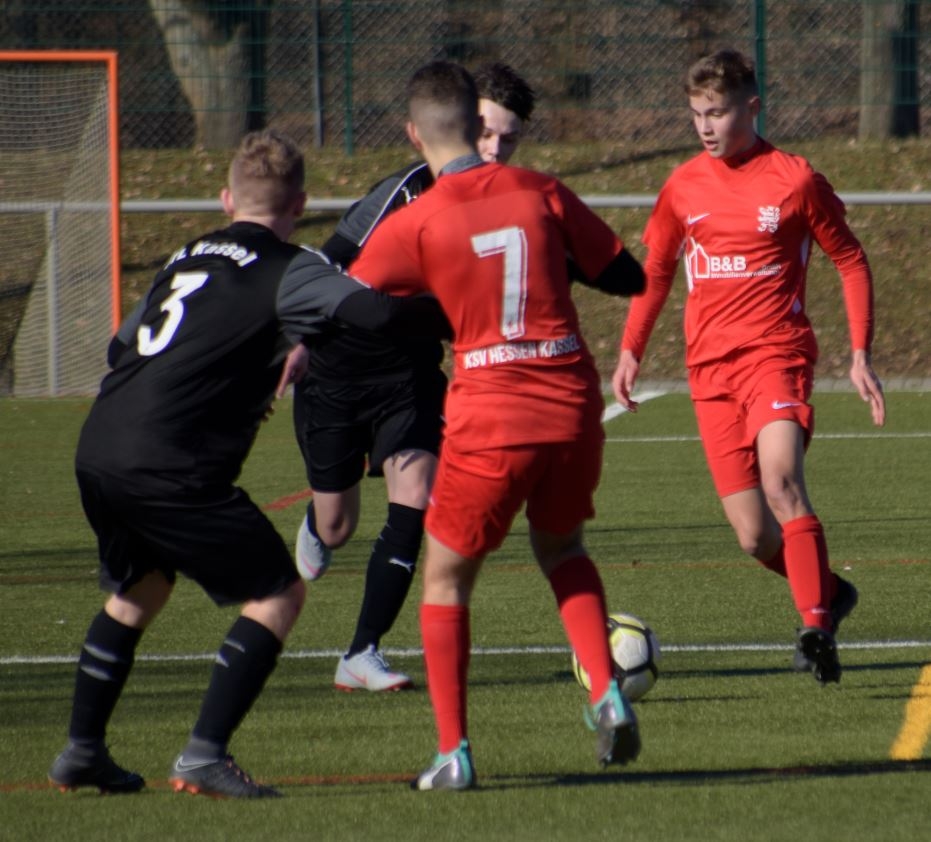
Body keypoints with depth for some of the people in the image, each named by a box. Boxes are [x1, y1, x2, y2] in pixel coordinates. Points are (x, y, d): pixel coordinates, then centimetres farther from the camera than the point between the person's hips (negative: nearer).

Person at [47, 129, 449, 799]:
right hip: (172, 469, -8)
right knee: (278, 595, 2)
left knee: (137, 591, 29)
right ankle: (205, 755, -7)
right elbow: (377, 311, -17)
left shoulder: (186, 258, 20)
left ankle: (82, 750, 30)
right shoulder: (289, 271, -2)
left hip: (98, 454, 8)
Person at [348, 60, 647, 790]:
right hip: (574, 406, 4)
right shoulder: (540, 193, 3)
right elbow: (628, 277, 10)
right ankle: (606, 691, 8)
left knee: (446, 577, 13)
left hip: (491, 421, -4)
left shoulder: (415, 224, -6)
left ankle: (453, 753, 6)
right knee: (560, 546, 29)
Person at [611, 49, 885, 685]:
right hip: (710, 368, 4)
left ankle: (817, 628, -30)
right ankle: (829, 593, 25)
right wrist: (631, 351, 12)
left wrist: (860, 355, 0)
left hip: (777, 353, -4)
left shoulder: (794, 179, -2)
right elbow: (656, 272, 22)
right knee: (755, 537, -2)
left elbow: (851, 262, 6)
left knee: (781, 478, -29)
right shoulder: (684, 187, 9)